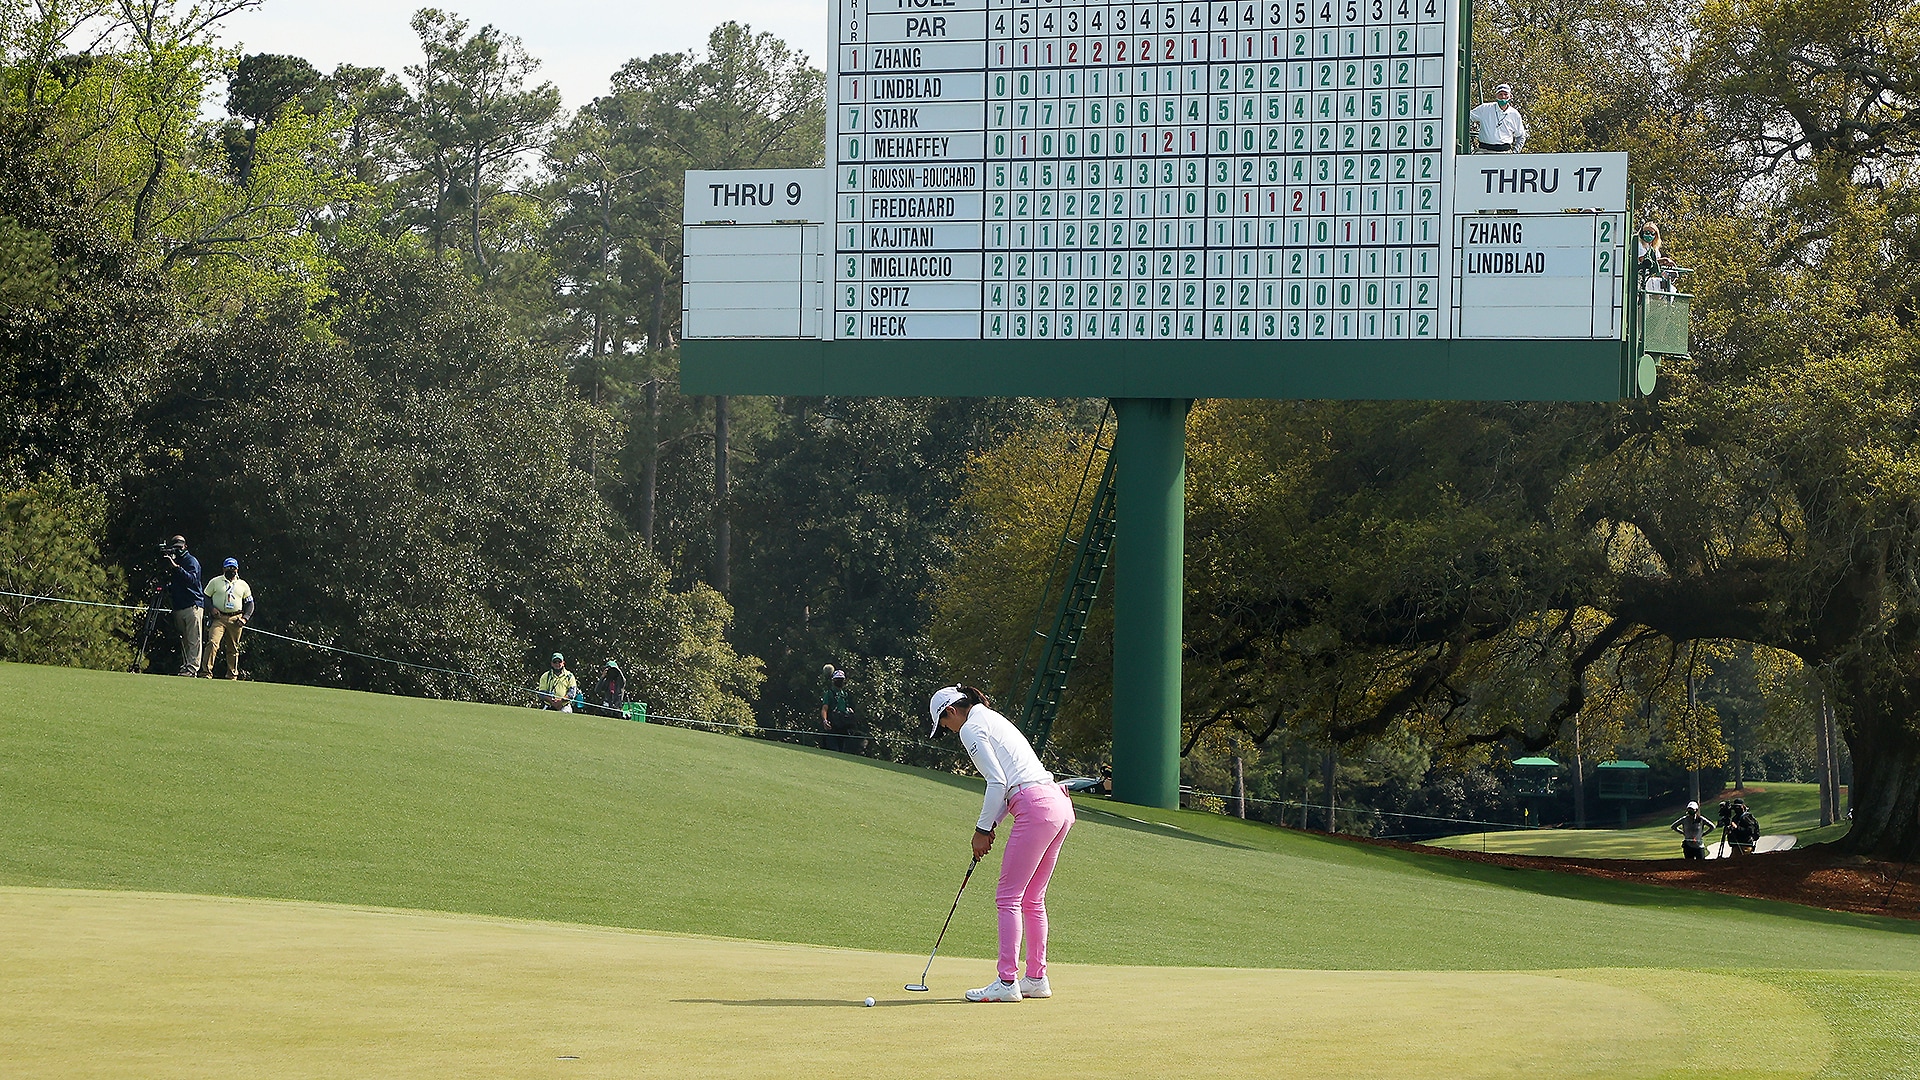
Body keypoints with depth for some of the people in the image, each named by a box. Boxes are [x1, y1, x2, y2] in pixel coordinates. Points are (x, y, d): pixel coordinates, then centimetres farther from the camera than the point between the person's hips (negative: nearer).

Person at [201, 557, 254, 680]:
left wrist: (245, 618, 1)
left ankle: (232, 675, 16)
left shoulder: (243, 585, 15)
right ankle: (207, 673, -22)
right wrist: (211, 608, -9)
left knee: (233, 649, 6)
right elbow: (205, 596, 10)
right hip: (218, 618, -3)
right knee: (212, 643, -19)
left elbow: (250, 603, 17)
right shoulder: (215, 582, 10)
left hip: (235, 619, 3)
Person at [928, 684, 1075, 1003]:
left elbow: (997, 783, -11)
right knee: (1033, 899, 14)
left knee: (1008, 898, -5)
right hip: (1059, 802, 9)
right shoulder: (993, 719, 25)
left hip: (1036, 808, -9)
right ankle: (1036, 978, 16)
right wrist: (990, 826, 19)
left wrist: (983, 829, -3)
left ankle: (1007, 982, -8)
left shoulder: (971, 728, -3)